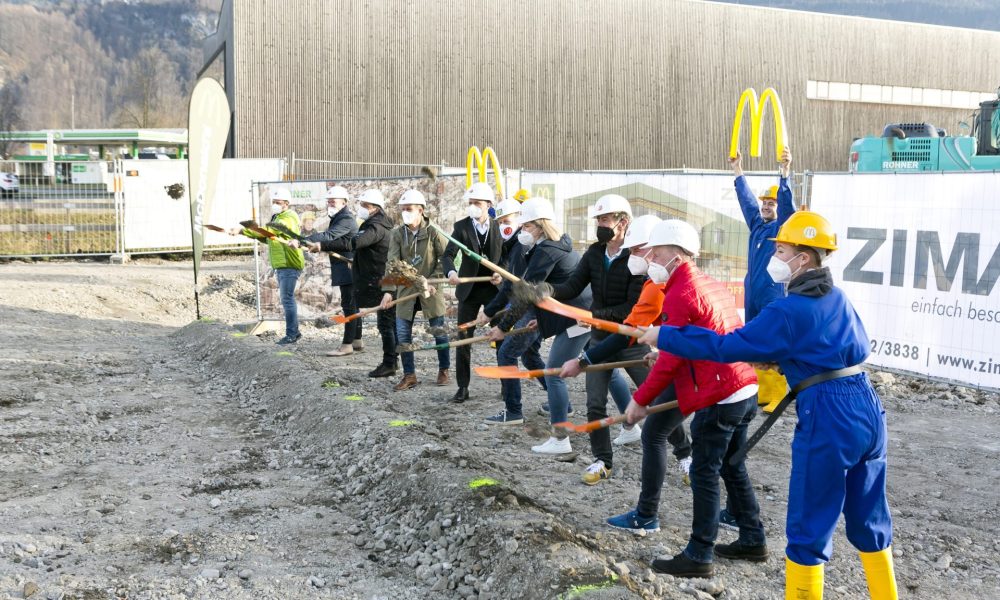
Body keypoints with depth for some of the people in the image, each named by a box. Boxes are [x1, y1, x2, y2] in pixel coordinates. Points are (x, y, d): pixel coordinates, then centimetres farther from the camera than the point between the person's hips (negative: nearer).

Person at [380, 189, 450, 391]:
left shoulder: (433, 232, -7)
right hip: (406, 289, 3)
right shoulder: (397, 234, -1)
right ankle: (409, 375, 13)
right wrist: (388, 291, -17)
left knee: (439, 331, 4)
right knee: (402, 333, 1)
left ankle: (444, 370, 23)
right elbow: (392, 263, -7)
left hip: (430, 289, -3)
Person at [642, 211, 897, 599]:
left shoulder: (788, 312, -13)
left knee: (808, 529, 5)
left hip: (828, 419, -8)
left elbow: (728, 347, -13)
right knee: (868, 519, 21)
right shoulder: (838, 298, 11)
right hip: (868, 408, 8)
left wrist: (664, 336, -6)